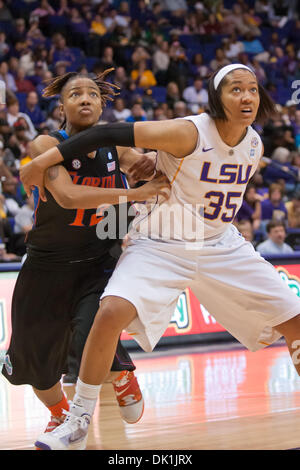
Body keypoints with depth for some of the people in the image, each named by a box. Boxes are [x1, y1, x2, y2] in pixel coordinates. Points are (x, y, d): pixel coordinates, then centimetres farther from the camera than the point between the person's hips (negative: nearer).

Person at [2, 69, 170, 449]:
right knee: (34, 360, 11)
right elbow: (68, 195, -33)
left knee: (91, 336, -26)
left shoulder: (115, 147, -5)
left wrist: (149, 163, -17)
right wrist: (137, 193, -39)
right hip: (47, 266, -1)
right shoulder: (46, 145, -18)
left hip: (98, 264, 1)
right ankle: (60, 415, 43)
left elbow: (147, 165, 10)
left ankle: (122, 376, 10)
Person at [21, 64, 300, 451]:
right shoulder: (188, 133, -22)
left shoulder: (255, 146, -3)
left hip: (221, 245, 5)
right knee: (112, 313, -27)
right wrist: (46, 160, -23)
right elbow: (111, 133, -23)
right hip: (160, 245, -5)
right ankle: (79, 420, -10)